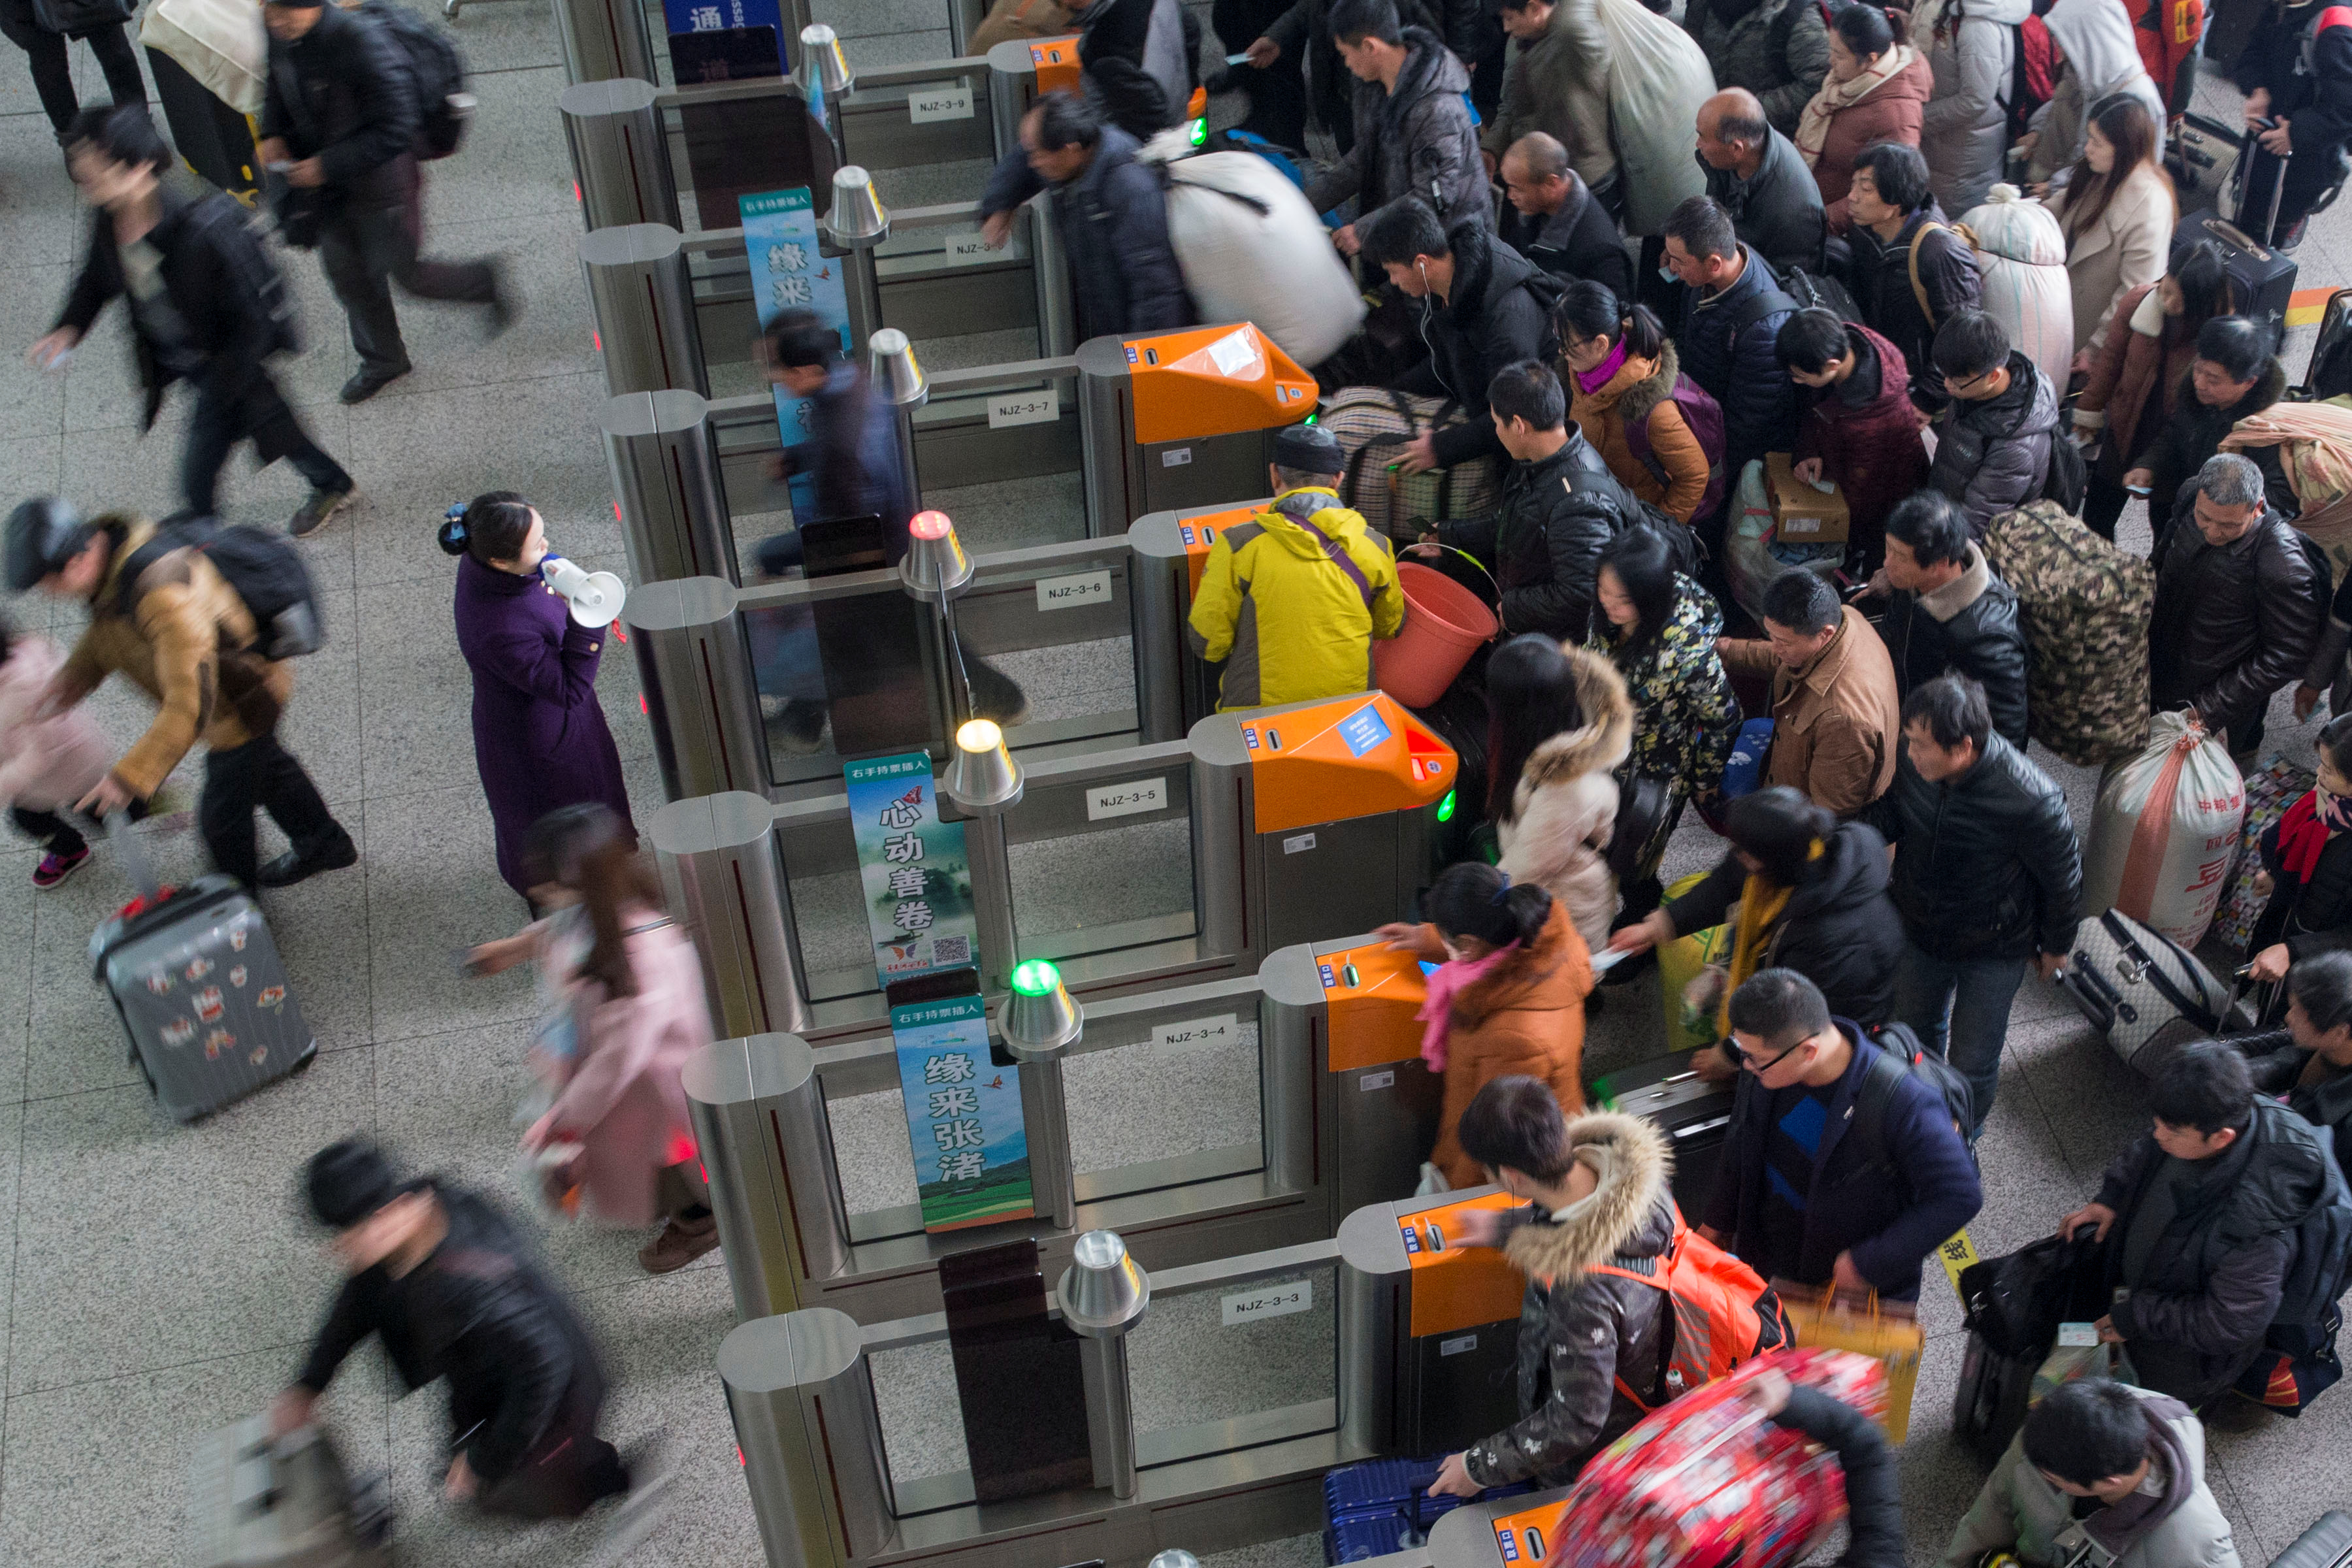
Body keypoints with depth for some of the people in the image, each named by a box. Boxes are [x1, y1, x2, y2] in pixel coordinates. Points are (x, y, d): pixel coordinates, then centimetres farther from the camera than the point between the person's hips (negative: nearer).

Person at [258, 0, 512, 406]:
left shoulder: (361, 42, -33)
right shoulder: (280, 38, -9)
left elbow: (395, 130, -30)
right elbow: (278, 95, 13)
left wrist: (327, 166, -30)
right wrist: (273, 135, -7)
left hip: (380, 180, -7)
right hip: (327, 182, 7)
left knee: (403, 272, 7)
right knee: (344, 269, 18)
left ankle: (485, 282, 35)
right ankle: (383, 361, 39)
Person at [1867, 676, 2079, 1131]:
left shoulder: (2031, 801, -37)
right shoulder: (1914, 764, -23)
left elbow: (2064, 879, -18)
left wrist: (2055, 945, -1)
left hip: (1993, 955, -4)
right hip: (1919, 932, 4)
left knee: (1972, 1060, 16)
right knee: (1914, 1027, 30)